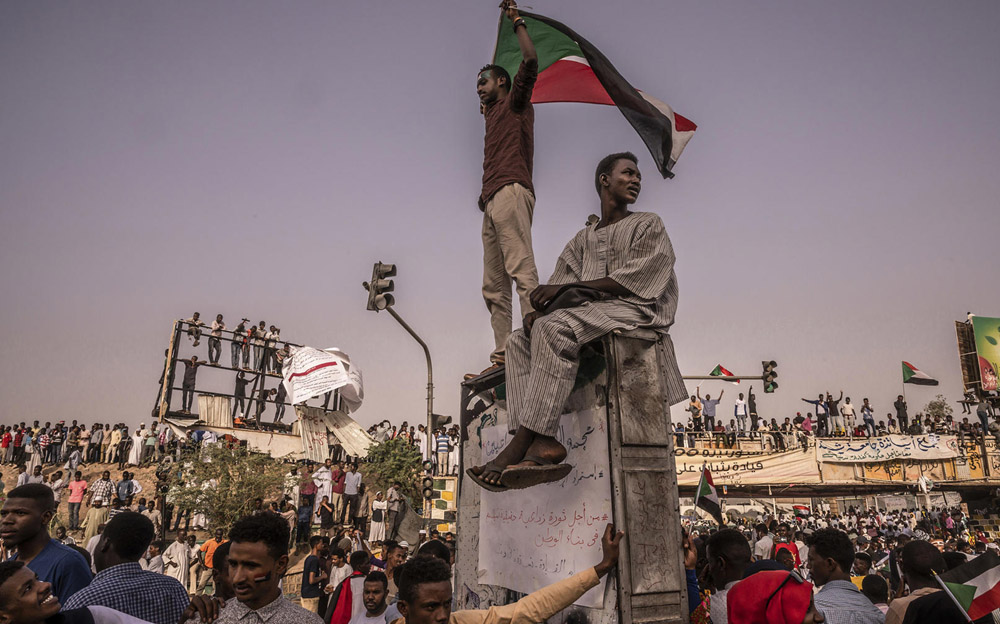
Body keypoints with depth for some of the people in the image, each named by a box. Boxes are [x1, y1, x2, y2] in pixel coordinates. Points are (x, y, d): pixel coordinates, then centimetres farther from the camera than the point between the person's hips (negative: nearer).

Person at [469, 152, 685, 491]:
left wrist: (569, 287, -15)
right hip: (589, 315, 6)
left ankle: (523, 441, -36)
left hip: (633, 311, -6)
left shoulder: (649, 226, 11)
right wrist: (538, 308, -12)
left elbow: (632, 279, -7)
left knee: (554, 327, -31)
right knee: (519, 341, -14)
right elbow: (561, 283, 12)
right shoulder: (582, 240, 25)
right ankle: (542, 442, -33)